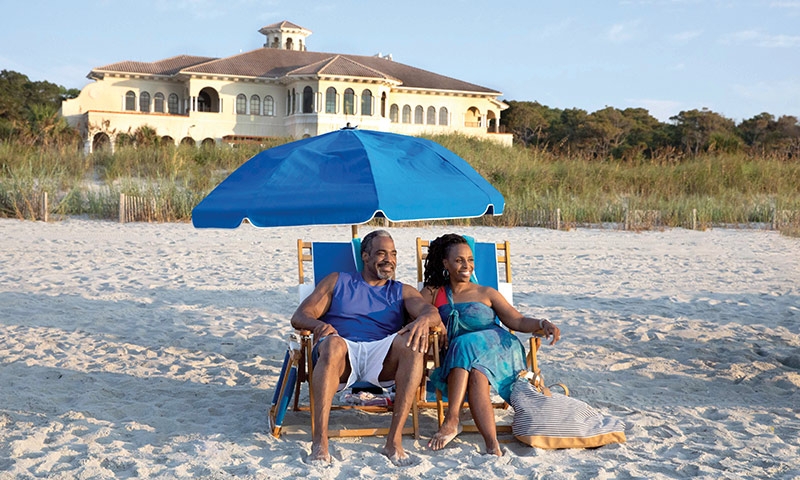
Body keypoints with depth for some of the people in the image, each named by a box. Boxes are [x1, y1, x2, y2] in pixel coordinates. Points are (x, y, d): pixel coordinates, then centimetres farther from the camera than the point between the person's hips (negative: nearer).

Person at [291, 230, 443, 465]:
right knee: (333, 343, -37)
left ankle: (394, 439, -35)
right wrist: (319, 325, -13)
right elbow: (300, 316, 12)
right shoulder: (337, 282, 23)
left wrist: (423, 319, -22)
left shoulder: (402, 292, 25)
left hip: (382, 359, 1)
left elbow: (432, 312, 5)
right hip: (343, 357, -1)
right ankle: (319, 441, -43)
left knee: (412, 342, -30)